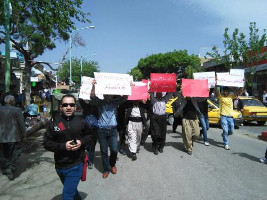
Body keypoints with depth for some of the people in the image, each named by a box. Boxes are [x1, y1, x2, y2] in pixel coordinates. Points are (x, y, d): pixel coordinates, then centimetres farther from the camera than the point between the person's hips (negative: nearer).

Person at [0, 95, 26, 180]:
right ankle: (11, 169, -7)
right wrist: (23, 134, 2)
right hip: (14, 137, -4)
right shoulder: (17, 110, -10)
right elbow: (21, 124, -9)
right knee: (14, 155, 6)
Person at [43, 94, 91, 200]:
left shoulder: (81, 122, -7)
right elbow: (47, 143, -6)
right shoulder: (54, 123, -8)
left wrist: (82, 142, -13)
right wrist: (63, 146, -20)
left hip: (75, 166, -2)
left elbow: (89, 136, 8)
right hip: (60, 166, 3)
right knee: (71, 189, 26)